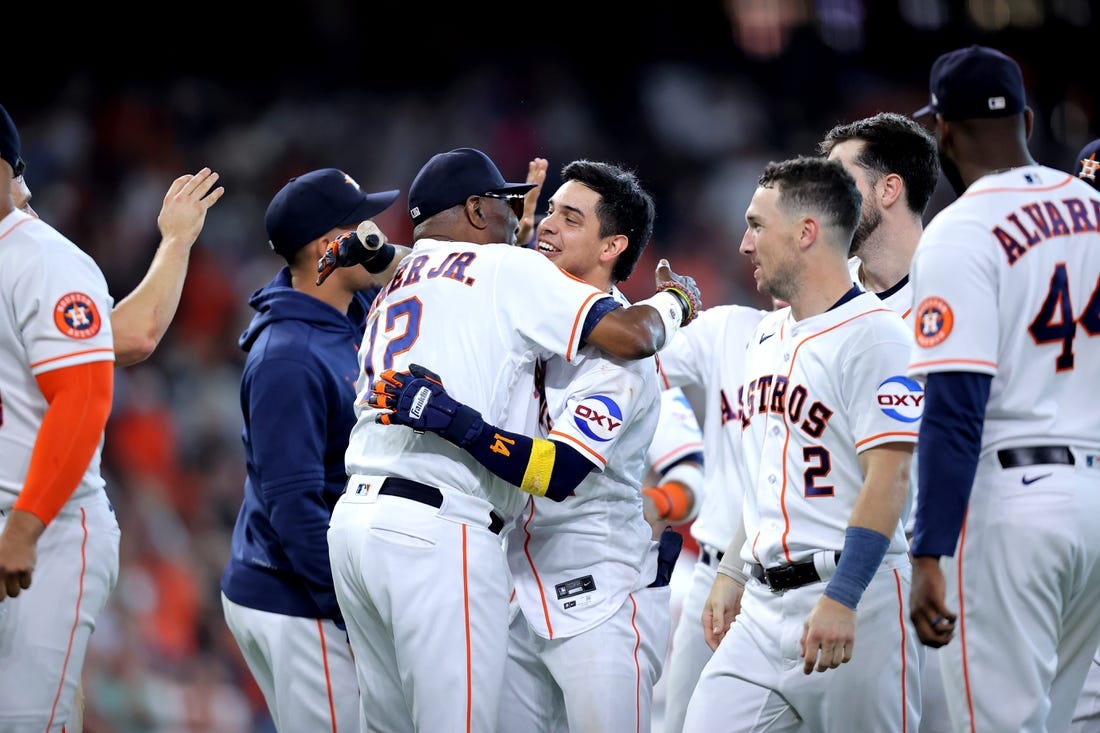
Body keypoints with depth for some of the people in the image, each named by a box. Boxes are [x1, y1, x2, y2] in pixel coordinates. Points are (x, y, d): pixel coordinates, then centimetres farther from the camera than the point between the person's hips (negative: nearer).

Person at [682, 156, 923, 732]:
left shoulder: (874, 335, -11)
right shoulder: (768, 335, 17)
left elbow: (888, 478, -18)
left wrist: (841, 599, -25)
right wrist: (732, 573, 22)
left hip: (855, 597, -8)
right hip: (764, 600, 8)